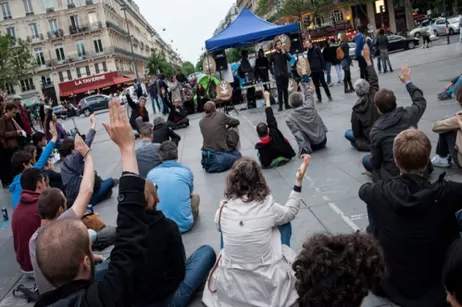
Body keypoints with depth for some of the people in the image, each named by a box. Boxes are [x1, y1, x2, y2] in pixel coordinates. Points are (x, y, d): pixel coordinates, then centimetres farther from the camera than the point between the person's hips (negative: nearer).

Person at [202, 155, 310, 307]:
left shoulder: (223, 210, -10)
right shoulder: (268, 207, -14)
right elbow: (291, 211, 10)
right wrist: (299, 180, 11)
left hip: (230, 288, 2)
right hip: (270, 288, -1)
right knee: (284, 223, 20)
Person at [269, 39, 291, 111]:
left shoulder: (284, 52, 7)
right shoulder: (273, 55, 0)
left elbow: (289, 59, -7)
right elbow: (269, 64, 7)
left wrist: (284, 53, -19)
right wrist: (273, 72, 2)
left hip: (285, 74, 3)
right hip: (278, 75, -3)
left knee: (286, 90, 8)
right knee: (280, 91, -6)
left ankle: (287, 104, 16)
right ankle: (280, 106, -4)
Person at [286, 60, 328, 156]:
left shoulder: (290, 118, -17)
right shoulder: (309, 105, -13)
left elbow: (298, 135, -24)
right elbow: (308, 91, 2)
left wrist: (303, 150, -23)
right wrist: (304, 71, 11)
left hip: (312, 145, -1)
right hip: (323, 140, 1)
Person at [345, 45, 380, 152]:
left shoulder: (356, 110, -18)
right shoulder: (375, 98, -12)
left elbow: (356, 133, -10)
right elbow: (374, 80, 1)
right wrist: (367, 59, 2)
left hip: (372, 140, -3)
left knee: (347, 133, 18)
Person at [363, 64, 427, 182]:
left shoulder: (375, 132, -16)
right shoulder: (408, 114, -10)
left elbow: (376, 161, -7)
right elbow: (421, 101, 15)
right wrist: (408, 82, 23)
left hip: (394, 176, -3)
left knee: (366, 159, 21)